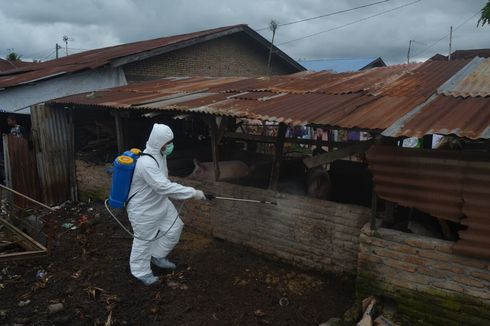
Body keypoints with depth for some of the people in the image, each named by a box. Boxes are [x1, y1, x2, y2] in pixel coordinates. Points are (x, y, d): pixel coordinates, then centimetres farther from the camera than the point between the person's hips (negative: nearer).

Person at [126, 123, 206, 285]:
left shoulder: (159, 154, -4)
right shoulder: (146, 163, -34)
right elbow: (164, 187, -38)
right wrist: (193, 193, -37)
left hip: (159, 202, 9)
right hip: (142, 209, -9)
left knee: (174, 227, 16)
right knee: (144, 239, 8)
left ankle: (157, 256, 37)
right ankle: (141, 271, 32)